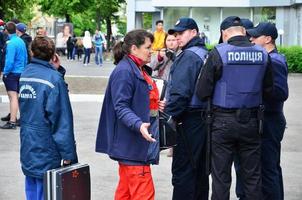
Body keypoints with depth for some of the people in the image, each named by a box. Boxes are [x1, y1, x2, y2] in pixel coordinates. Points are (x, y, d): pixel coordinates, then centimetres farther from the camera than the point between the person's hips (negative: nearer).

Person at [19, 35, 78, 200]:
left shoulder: (25, 74, 5)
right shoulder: (54, 78, -18)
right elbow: (62, 120, -18)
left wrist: (55, 69, -1)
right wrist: (68, 154, -13)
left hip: (27, 149, 7)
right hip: (45, 152, -7)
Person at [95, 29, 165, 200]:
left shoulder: (140, 70, 16)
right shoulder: (124, 71, -16)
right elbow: (121, 107, -23)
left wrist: (156, 105, 15)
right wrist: (138, 125, -35)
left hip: (138, 144, 11)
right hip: (131, 144, -11)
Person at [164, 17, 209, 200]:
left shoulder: (189, 56, -14)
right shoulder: (206, 54, 14)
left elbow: (180, 92, -22)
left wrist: (168, 115, -15)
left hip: (188, 121, -9)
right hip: (203, 119, 9)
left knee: (182, 171, -5)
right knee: (200, 169, 16)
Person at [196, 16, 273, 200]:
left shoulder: (218, 53, -12)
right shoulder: (262, 54, -1)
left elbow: (202, 91, -11)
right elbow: (268, 90, 6)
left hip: (223, 121, -3)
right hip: (252, 122, 3)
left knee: (221, 177, 6)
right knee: (253, 176, 12)